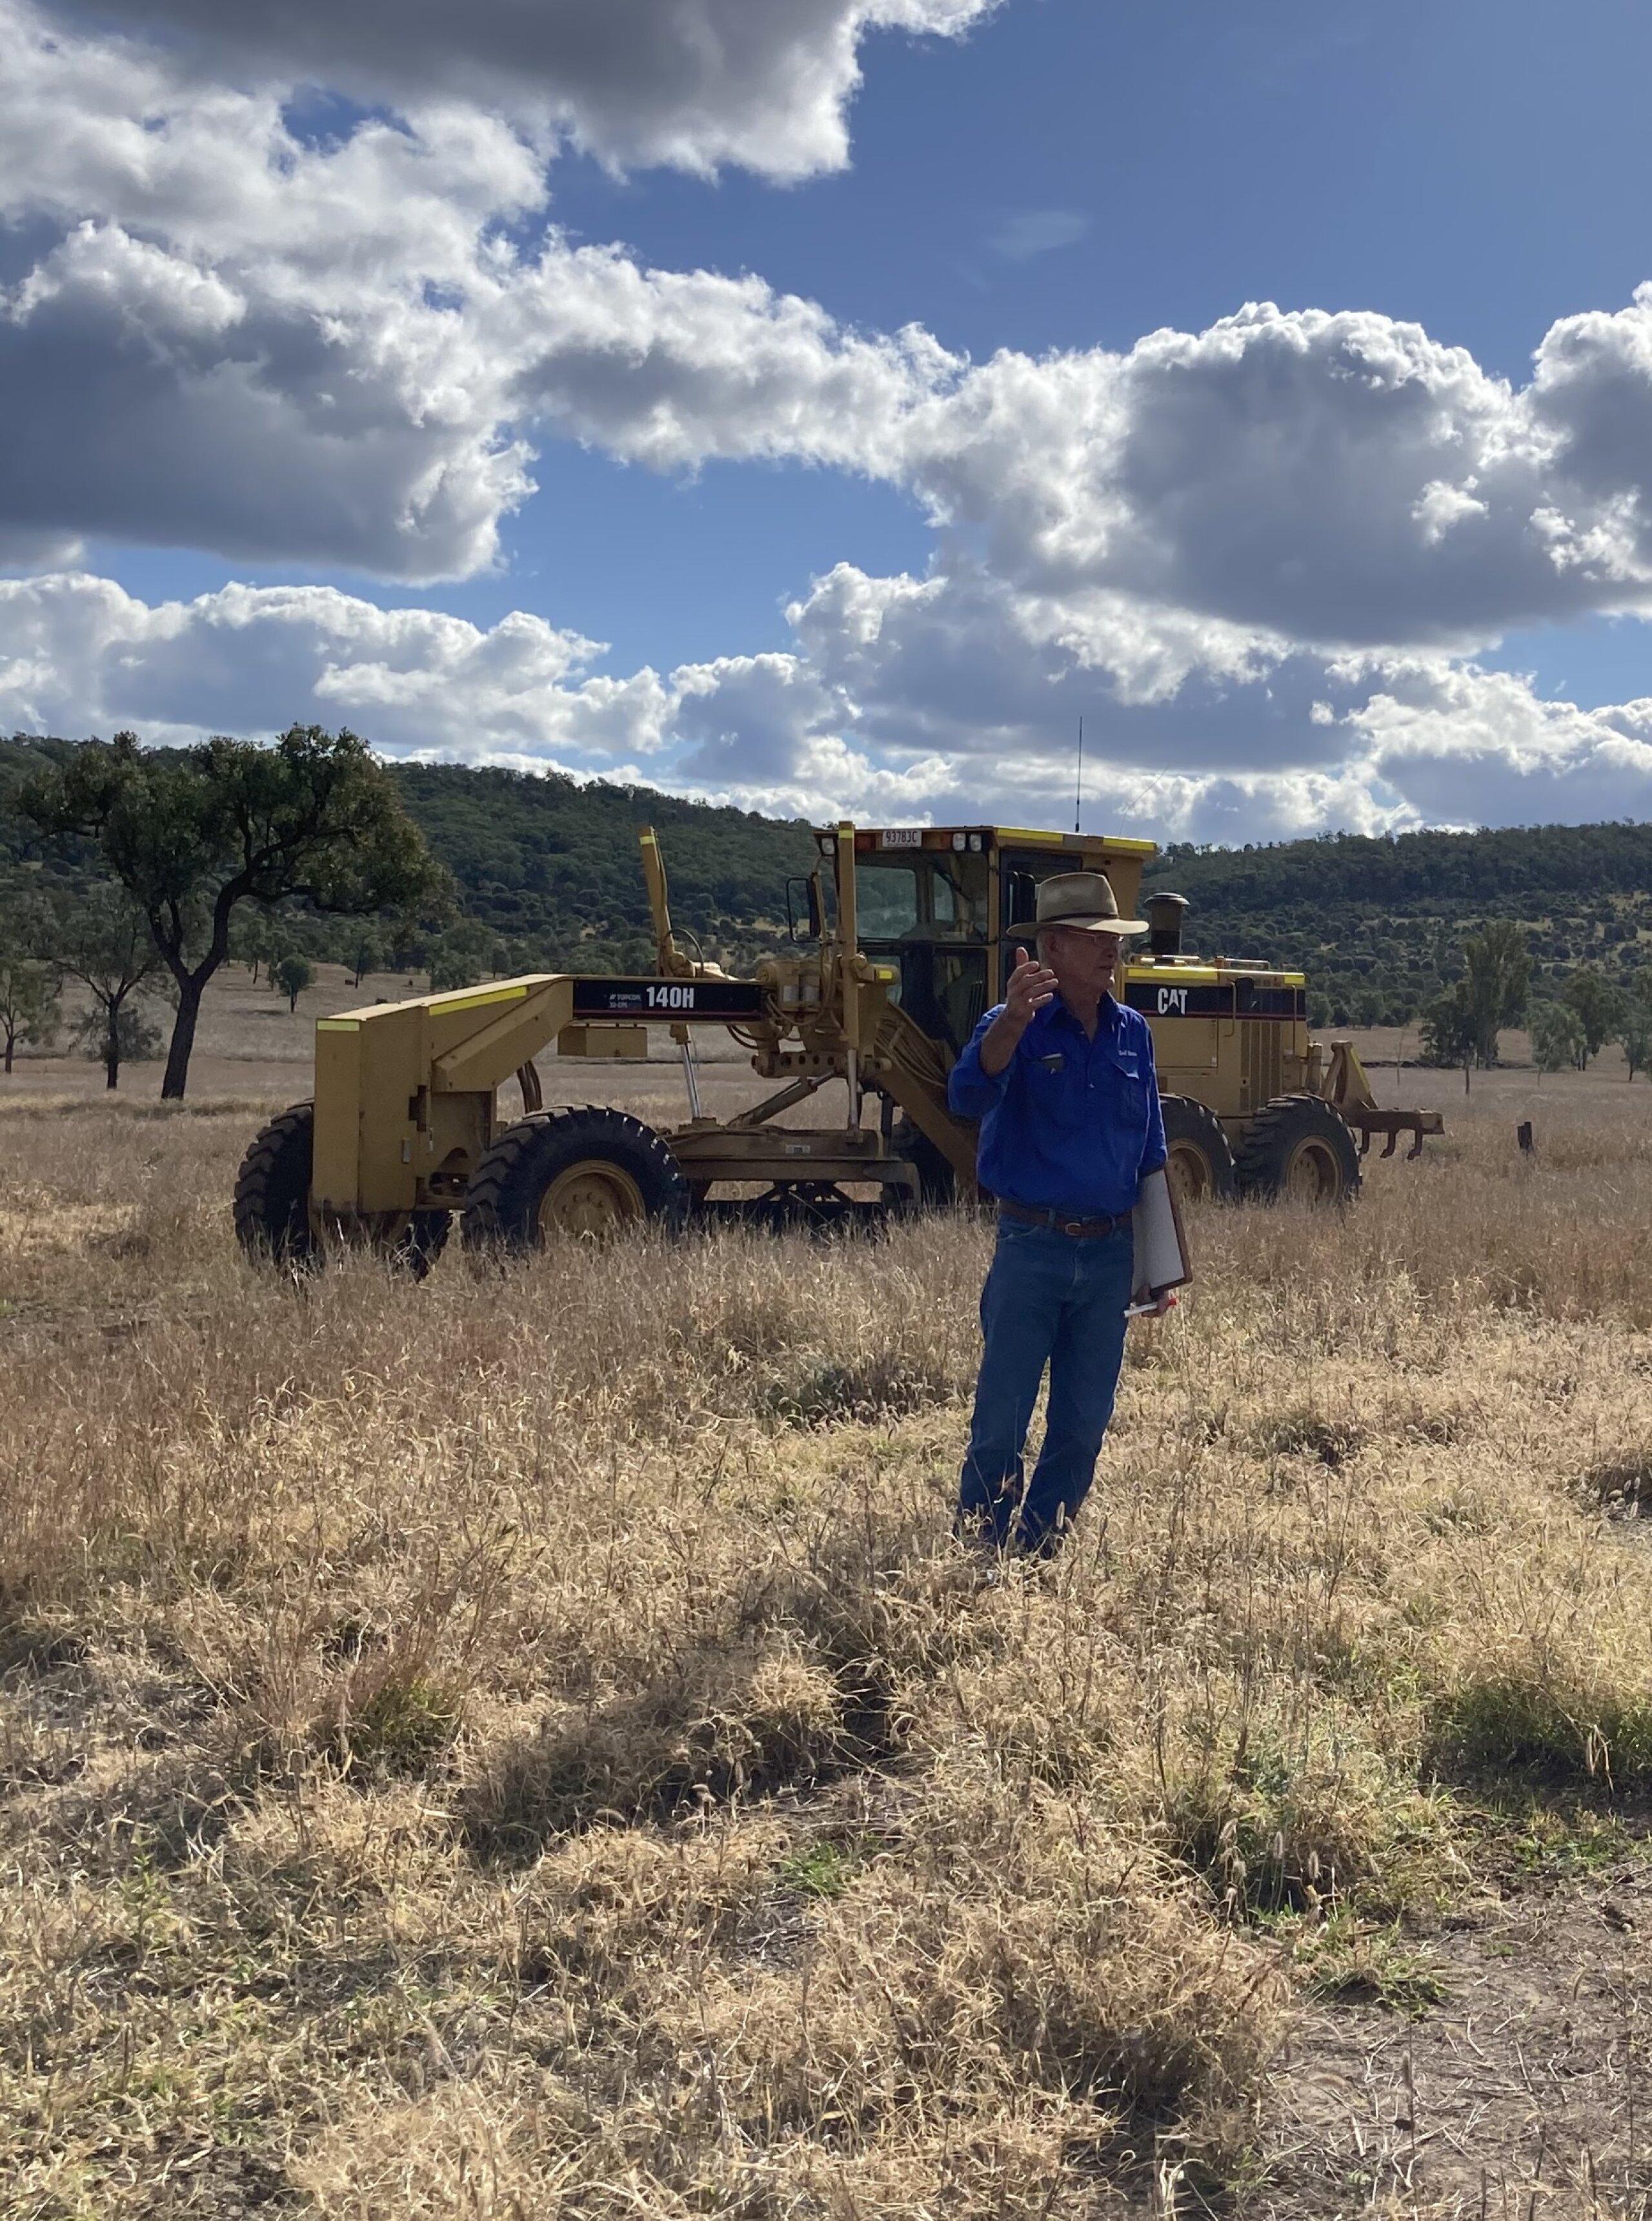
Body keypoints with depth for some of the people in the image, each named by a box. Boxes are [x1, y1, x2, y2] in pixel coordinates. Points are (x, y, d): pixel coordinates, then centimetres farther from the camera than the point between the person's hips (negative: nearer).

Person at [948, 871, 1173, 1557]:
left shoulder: (1132, 1033, 9)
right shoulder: (1017, 1027, -7)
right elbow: (968, 1096, -29)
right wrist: (1012, 1020, -47)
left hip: (1110, 1253, 5)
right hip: (1032, 1250, -5)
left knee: (1083, 1426, 10)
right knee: (1000, 1426, -2)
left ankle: (1038, 1557, 24)